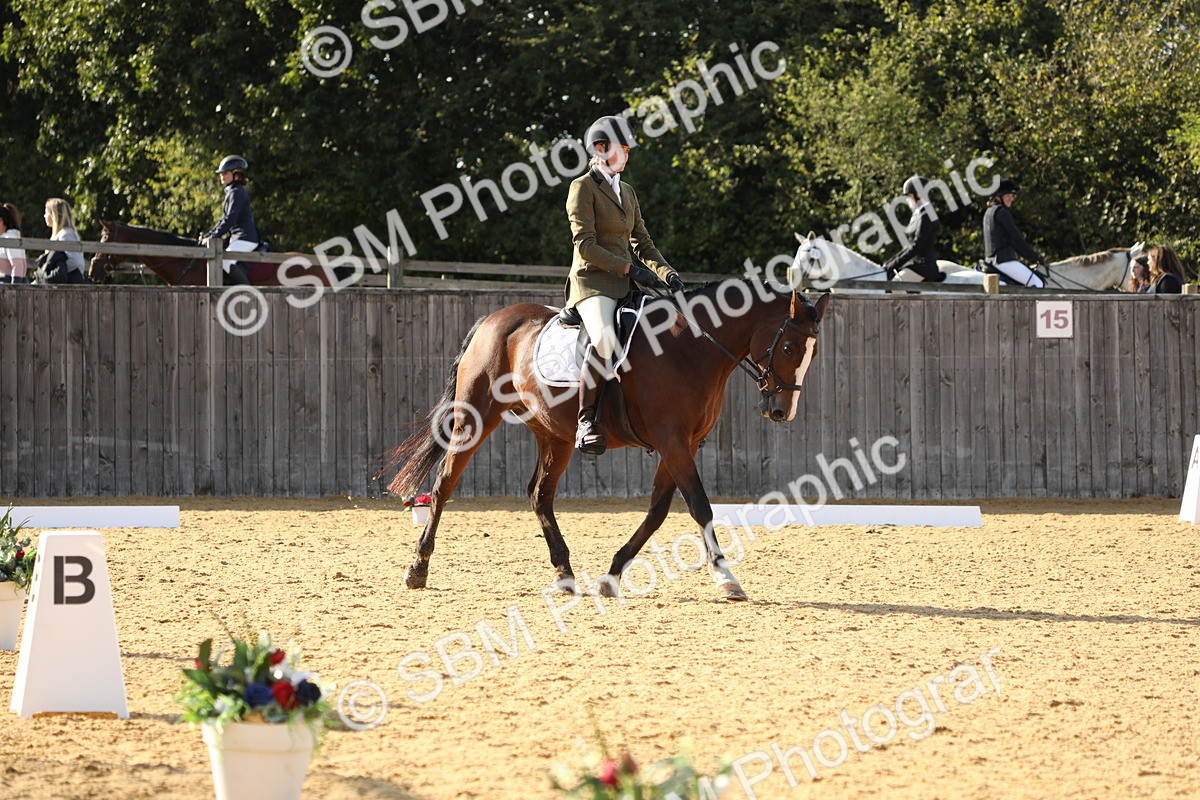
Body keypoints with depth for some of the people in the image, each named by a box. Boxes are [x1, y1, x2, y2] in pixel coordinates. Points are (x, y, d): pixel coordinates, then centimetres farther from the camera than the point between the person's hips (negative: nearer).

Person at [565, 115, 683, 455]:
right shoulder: (583, 187, -3)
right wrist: (629, 269, -17)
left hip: (626, 284, 8)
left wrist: (668, 273, 0)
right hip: (591, 282, -8)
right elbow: (585, 245, -12)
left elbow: (643, 244, 19)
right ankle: (587, 420, -27)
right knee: (605, 339, -36)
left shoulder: (627, 193, 20)